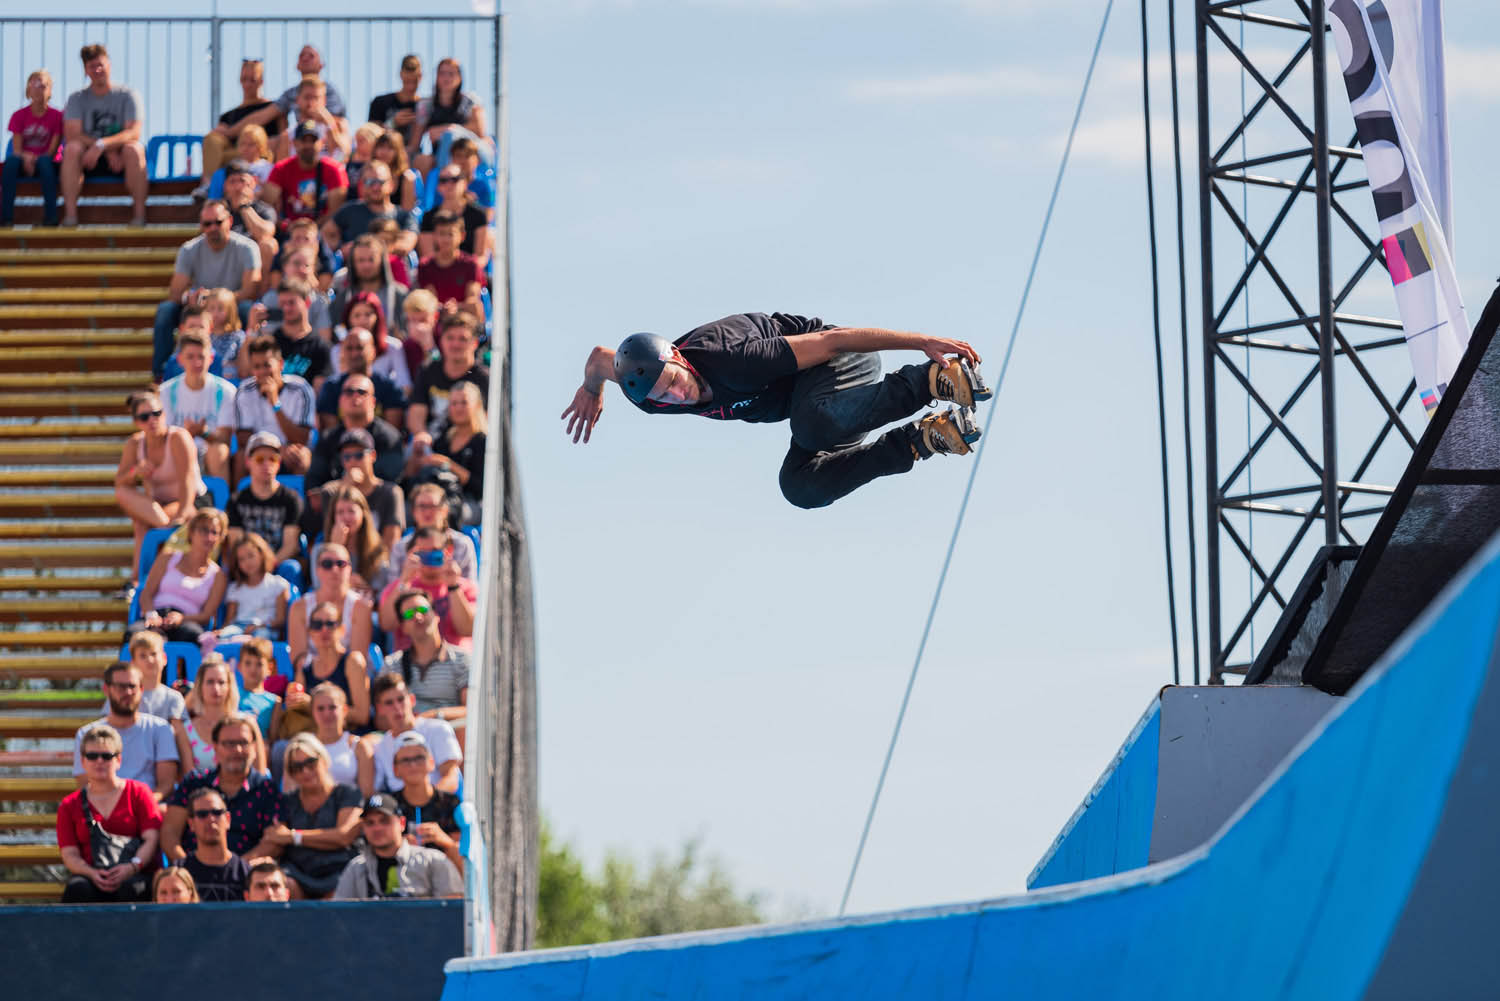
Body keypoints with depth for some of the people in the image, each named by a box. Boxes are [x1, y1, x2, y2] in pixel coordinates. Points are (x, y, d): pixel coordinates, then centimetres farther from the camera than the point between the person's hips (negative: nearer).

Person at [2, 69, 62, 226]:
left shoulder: (56, 116, 0)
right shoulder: (19, 116, 5)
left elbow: (53, 150, -6)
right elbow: (17, 149, -3)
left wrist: (35, 159, -23)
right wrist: (26, 158, -26)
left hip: (46, 163, -1)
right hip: (23, 163, 1)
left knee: (44, 161, -37)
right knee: (12, 160, -33)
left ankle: (50, 216, -38)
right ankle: (6, 215, -39)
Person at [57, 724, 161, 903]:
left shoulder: (138, 792, 14)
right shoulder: (69, 805, 18)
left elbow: (152, 838, 3)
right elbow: (70, 854, 9)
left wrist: (132, 867, -18)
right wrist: (92, 873, -15)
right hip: (93, 878, 1)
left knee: (130, 889, -39)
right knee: (78, 890, -36)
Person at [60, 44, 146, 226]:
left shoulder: (127, 96, 1)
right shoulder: (77, 98, 7)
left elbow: (134, 133, -13)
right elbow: (72, 135, -7)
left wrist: (102, 145, -30)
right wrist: (109, 150, -19)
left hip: (122, 161, -1)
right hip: (90, 162, 1)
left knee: (133, 149, -34)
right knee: (72, 148, -29)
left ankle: (140, 213, -32)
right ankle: (70, 213, -34)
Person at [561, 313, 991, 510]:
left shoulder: (729, 361, -36)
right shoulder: (649, 395, -13)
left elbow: (830, 340, -33)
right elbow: (601, 357, 11)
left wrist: (923, 342, -33)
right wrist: (591, 389, 36)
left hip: (843, 358, -8)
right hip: (807, 399, 8)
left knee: (814, 427, -40)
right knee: (799, 486, -14)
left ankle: (934, 379, -29)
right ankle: (923, 439, -10)